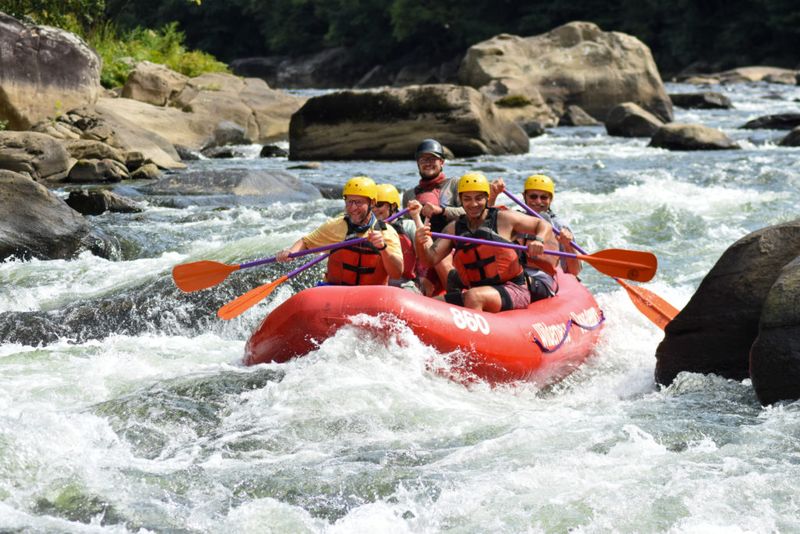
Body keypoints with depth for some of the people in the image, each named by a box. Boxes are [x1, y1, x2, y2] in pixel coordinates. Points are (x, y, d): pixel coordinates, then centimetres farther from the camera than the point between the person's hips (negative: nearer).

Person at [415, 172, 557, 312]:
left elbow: (545, 226, 8)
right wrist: (420, 243, -21)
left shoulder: (503, 219, 0)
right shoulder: (453, 229, 10)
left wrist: (539, 241, -14)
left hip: (513, 290, -5)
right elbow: (430, 259, 0)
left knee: (473, 297, -36)